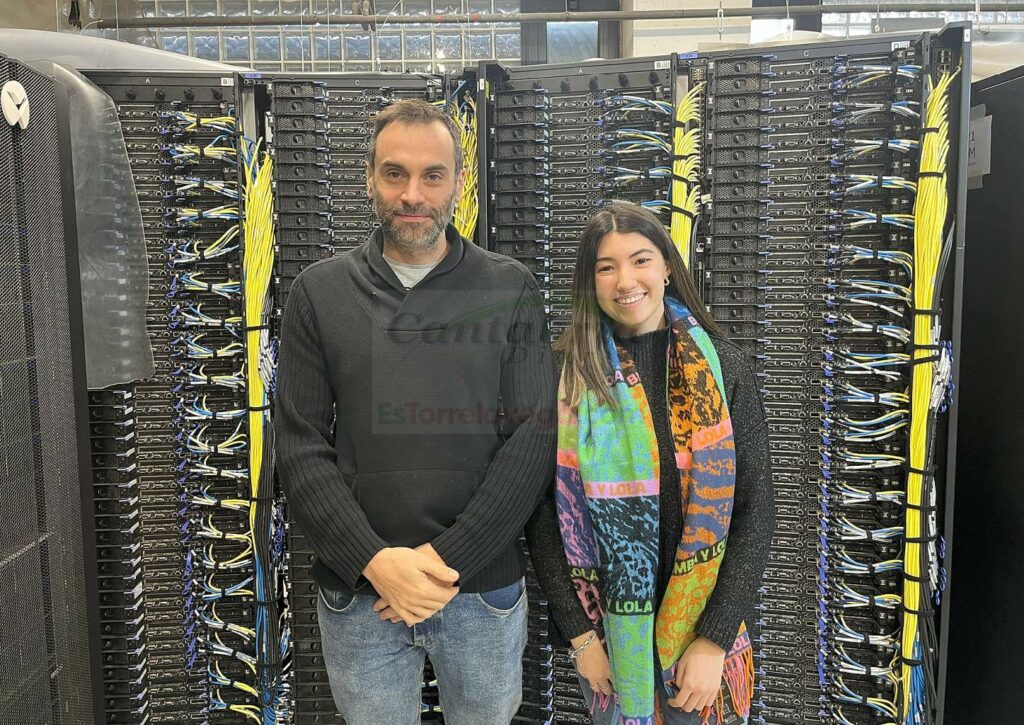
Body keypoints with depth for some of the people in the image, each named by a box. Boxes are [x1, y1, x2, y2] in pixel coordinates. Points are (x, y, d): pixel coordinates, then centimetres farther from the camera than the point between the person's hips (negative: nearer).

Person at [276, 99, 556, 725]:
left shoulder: (511, 290, -2)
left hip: (484, 588, 0)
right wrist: (376, 561, -14)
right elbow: (300, 446, -3)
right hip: (358, 592, 1)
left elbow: (533, 437, -8)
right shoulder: (319, 292, 1)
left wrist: (448, 561, -14)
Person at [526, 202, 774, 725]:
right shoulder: (565, 376, -6)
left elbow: (754, 511, -5)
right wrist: (581, 636, -9)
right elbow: (543, 515, -5)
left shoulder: (723, 369, -5)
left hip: (706, 629, 1)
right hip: (607, 636, 0)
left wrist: (715, 640, -10)